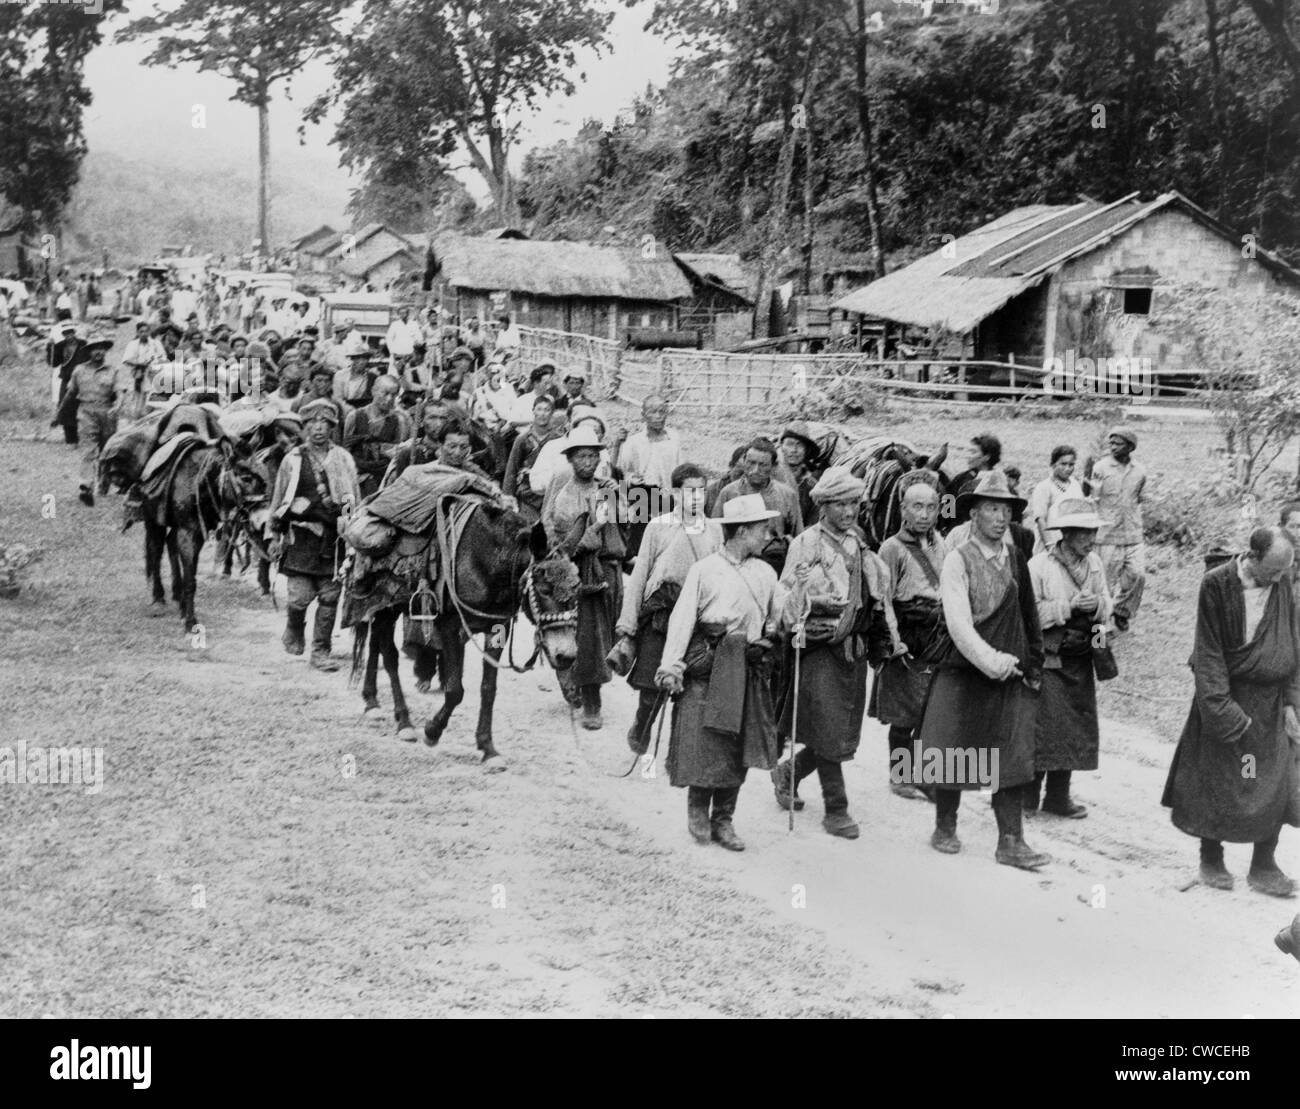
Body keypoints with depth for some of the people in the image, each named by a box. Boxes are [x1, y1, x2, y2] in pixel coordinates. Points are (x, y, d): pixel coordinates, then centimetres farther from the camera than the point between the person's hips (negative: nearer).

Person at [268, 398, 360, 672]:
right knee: (301, 595, -7)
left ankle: (321, 651, 12)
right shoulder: (293, 460, 3)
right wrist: (275, 533, 10)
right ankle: (294, 630, 25)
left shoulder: (343, 459, 7)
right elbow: (279, 500, 11)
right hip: (301, 534, -1)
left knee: (330, 596, 1)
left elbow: (355, 499, 13)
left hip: (335, 535, 1)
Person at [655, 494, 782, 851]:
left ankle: (723, 820, 17)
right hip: (707, 667, -4)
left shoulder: (766, 573, 12)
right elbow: (682, 620, -6)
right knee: (703, 743, -3)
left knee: (740, 749, 5)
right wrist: (670, 667, -11)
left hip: (748, 670, 4)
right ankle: (697, 812, 17)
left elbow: (774, 621, 21)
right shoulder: (704, 570, -3)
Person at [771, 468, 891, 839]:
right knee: (829, 734, -5)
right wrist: (791, 626, -25)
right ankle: (836, 809, 8)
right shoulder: (806, 544, -8)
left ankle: (787, 771, 32)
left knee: (845, 735, 9)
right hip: (819, 650, -7)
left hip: (855, 650, 7)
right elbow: (785, 593, -9)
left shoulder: (859, 544, 13)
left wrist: (881, 636, 25)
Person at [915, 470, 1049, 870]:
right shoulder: (958, 559, -8)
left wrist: (1032, 664, 10)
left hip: (1010, 674, 4)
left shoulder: (1015, 559, 8)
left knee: (1012, 759, 0)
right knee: (952, 757, 8)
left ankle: (1011, 842, 4)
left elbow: (1029, 615, 14)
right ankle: (945, 828, 26)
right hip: (964, 672, -4)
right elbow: (958, 623, -17)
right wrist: (991, 661, -25)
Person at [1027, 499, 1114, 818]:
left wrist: (1097, 606, -11)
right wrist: (1069, 606, -21)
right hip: (1047, 659, -6)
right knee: (1041, 728, -6)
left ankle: (1058, 796, 20)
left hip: (1081, 659, 6)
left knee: (1076, 728, 8)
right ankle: (1027, 796, 6)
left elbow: (1107, 608, 12)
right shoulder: (1039, 565, -11)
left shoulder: (1094, 563, 8)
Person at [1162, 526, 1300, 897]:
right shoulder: (1216, 585, -14)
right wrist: (1223, 710, -17)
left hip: (1270, 702, 4)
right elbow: (1209, 653, -12)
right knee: (1216, 780, 5)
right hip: (1225, 696, -3)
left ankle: (1263, 866, 14)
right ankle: (1211, 859, 20)